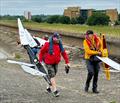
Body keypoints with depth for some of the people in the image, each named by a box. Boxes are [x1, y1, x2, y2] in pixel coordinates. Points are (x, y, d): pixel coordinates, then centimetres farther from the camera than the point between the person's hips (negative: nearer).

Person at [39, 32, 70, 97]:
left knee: (53, 75, 15)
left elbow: (64, 53, 7)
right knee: (52, 76, -13)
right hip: (49, 63, -5)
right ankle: (55, 90, -17)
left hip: (56, 63, 5)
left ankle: (49, 87, 34)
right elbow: (42, 52, -1)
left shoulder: (59, 45, 3)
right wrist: (41, 60, -2)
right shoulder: (47, 44, -11)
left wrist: (67, 62, 3)